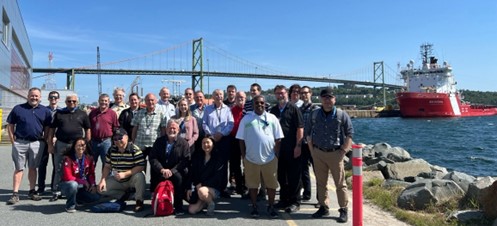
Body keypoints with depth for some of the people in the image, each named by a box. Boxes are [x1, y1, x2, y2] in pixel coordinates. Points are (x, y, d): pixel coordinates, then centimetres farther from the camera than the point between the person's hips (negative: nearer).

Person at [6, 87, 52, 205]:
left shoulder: (45, 111, 6)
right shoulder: (18, 108, 3)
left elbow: (47, 128, 9)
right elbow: (10, 125, 5)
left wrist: (44, 140, 1)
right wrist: (13, 141, -2)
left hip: (37, 144, 1)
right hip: (20, 143, -1)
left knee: (33, 168, 11)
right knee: (18, 168, 2)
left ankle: (32, 191, 21)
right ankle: (15, 194, 5)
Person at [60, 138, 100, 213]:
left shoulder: (89, 157, -3)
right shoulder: (68, 158, -16)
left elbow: (91, 173, 1)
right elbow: (68, 177, -19)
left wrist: (93, 185, -15)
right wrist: (83, 182, -17)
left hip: (83, 187, 5)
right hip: (68, 184, -5)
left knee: (96, 196, -14)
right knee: (73, 185, -40)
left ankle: (77, 198, 15)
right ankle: (70, 206, -12)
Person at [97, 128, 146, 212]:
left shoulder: (134, 150, -18)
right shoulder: (112, 150, -1)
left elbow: (141, 166, -26)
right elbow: (107, 166, 5)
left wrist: (125, 174, -31)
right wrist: (103, 180, -10)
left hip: (131, 179, -5)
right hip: (117, 180, 5)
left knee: (139, 176, -37)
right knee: (101, 189, -12)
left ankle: (139, 201, -17)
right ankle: (123, 195, 9)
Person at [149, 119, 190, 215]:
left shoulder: (183, 143, 1)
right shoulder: (159, 141, 9)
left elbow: (185, 160, -7)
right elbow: (152, 158, 2)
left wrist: (172, 171, -18)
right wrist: (162, 169, -16)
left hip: (176, 172, -2)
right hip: (160, 171, 2)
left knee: (178, 177, -33)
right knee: (157, 178, -28)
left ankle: (178, 206, -21)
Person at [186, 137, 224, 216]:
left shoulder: (217, 158, -7)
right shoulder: (197, 157, 10)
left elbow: (217, 177, -13)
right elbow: (192, 173, 8)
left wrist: (203, 184, -18)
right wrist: (189, 188, -2)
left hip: (214, 188, -5)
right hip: (198, 188, 5)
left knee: (201, 191, -37)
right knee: (192, 210, -9)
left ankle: (211, 204, -6)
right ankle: (205, 201, 19)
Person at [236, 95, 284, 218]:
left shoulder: (272, 118, 2)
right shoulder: (246, 119, 1)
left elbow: (278, 139, 5)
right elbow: (241, 139, 2)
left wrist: (276, 155, 1)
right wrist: (243, 156, 0)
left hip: (270, 158, 1)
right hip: (251, 158, 0)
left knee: (271, 184, 9)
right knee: (253, 184, 10)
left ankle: (271, 206, 25)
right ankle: (254, 207, 25)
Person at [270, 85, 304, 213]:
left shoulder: (293, 109, -3)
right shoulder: (273, 110, 11)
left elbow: (300, 128, -7)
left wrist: (298, 145, -13)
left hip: (292, 148, -5)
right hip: (278, 148, 5)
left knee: (293, 176, 2)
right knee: (281, 175, 12)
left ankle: (294, 202, 12)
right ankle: (284, 199, 25)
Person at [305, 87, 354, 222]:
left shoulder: (342, 115, -4)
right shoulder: (314, 115, 3)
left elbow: (350, 134, -2)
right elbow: (308, 133, 9)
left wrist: (343, 151, -8)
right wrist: (312, 151, 3)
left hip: (335, 153, -3)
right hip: (318, 153, 3)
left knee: (340, 183, 3)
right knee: (320, 182, 12)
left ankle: (343, 210, 14)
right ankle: (323, 207, 25)